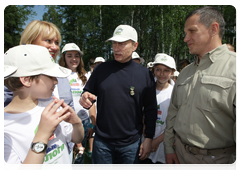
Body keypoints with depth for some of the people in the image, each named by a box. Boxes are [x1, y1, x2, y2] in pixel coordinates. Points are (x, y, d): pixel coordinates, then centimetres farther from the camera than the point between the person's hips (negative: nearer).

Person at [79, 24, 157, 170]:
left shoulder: (145, 74, -5)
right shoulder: (101, 69, -1)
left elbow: (151, 109, -1)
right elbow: (88, 93, 6)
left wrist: (149, 138, -2)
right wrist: (85, 99, -16)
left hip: (131, 143, -1)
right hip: (102, 141, 1)